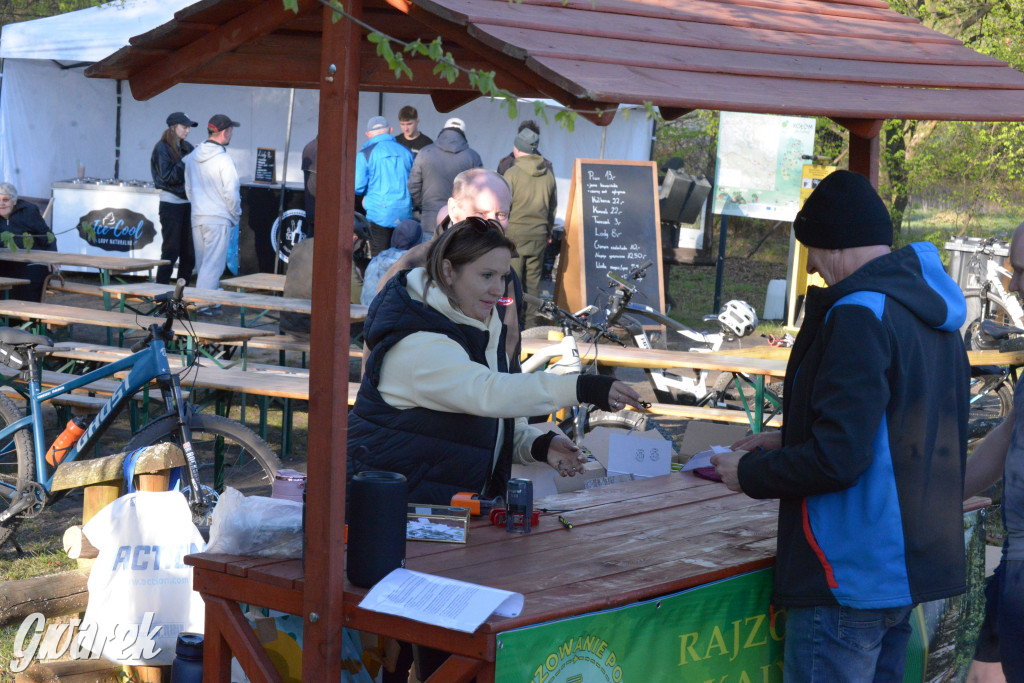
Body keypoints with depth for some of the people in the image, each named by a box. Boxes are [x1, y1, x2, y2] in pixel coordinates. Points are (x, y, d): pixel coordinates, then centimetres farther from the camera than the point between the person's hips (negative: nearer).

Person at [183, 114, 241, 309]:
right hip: (219, 219, -7)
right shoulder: (223, 160, -16)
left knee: (202, 262, 15)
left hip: (197, 218, 7)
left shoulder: (192, 157, 7)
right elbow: (231, 193, -14)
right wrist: (236, 214, 0)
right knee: (213, 263, -4)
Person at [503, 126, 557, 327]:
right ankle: (532, 317, 14)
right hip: (539, 234, 5)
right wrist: (549, 231, 26)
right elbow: (553, 206, 15)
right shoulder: (548, 175, 6)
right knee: (533, 278, 11)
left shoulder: (512, 173, -10)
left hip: (515, 230, -5)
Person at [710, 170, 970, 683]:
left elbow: (837, 459, -23)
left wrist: (750, 475, -7)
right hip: (911, 564, 10)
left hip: (852, 578, -10)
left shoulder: (860, 314, -19)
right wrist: (787, 444, 20)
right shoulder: (933, 316, 12)